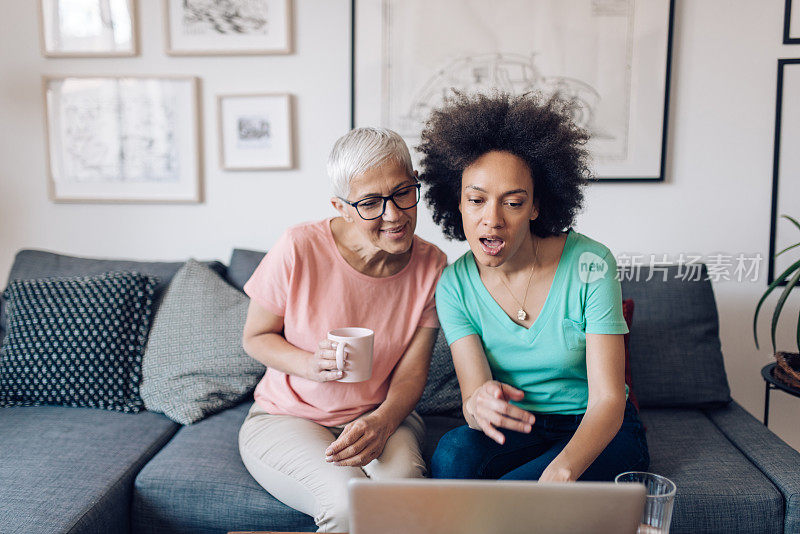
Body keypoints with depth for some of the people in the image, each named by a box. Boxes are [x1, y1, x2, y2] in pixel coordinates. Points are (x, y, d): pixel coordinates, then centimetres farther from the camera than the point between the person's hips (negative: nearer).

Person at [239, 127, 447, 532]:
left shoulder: (431, 267, -7)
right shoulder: (299, 250, -16)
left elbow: (412, 371, -5)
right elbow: (255, 337, -3)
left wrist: (382, 422, -26)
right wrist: (310, 365, -23)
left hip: (381, 415, 2)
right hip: (285, 417, -1)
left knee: (403, 483, -31)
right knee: (347, 498, -30)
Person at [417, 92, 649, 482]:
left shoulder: (590, 264, -18)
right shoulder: (454, 285, -9)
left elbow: (607, 399, -21)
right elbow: (472, 391, -16)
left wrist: (561, 469, -41)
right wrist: (478, 405, -43)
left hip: (601, 434, -2)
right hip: (519, 431, 3)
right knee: (454, 450, -30)